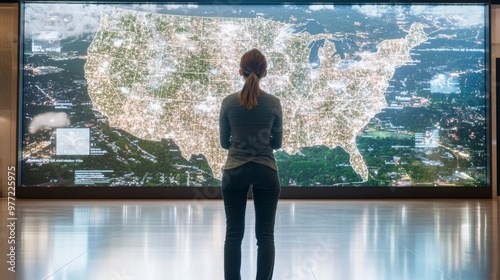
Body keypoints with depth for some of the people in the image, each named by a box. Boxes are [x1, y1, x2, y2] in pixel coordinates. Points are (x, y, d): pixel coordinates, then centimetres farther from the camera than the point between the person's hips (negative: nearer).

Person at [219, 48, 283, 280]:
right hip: (266, 172, 0)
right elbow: (277, 143, 5)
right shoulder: (273, 103, -4)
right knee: (265, 236, 5)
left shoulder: (228, 102, -4)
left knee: (233, 235, 7)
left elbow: (224, 142, 4)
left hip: (234, 172, 0)